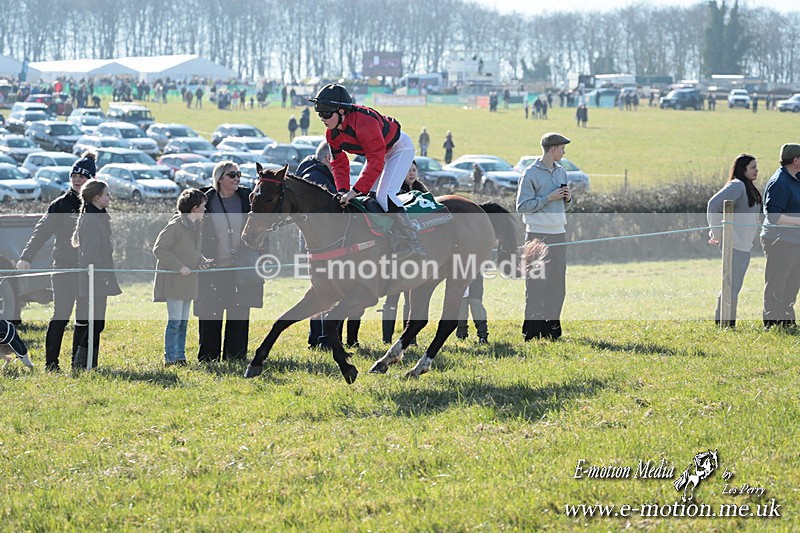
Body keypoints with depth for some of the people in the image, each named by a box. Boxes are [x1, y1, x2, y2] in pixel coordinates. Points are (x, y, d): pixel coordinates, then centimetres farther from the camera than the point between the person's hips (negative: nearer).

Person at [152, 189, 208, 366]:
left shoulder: (195, 225, 11)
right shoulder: (176, 225, -16)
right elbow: (159, 249, -18)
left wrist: (201, 262, 2)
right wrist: (179, 267, -20)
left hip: (188, 280, 9)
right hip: (174, 280, -9)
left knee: (183, 321, 12)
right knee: (175, 320, -7)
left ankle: (180, 356, 18)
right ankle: (170, 358, -3)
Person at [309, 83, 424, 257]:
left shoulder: (363, 122, -39)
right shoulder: (332, 133, -12)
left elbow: (376, 161, -40)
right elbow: (339, 164, -4)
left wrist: (356, 190, -44)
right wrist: (343, 190, -21)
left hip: (400, 148, -9)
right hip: (376, 152, 9)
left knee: (384, 196, -23)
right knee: (364, 195, 3)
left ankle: (415, 247, -19)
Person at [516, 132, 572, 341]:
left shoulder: (561, 172, 14)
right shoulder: (531, 174, -8)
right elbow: (522, 206, -11)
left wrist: (567, 198, 1)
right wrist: (548, 198, -16)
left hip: (559, 233, 7)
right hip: (538, 235, -7)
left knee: (557, 283, 7)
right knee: (537, 282, -7)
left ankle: (552, 327, 13)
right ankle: (532, 329, -5)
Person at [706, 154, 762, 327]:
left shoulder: (749, 188, 17)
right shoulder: (737, 186, -14)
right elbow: (714, 205, -24)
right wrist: (717, 234, -19)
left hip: (745, 245, 10)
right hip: (733, 244, -10)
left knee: (735, 286, 12)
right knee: (731, 286, -8)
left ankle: (729, 324, 17)